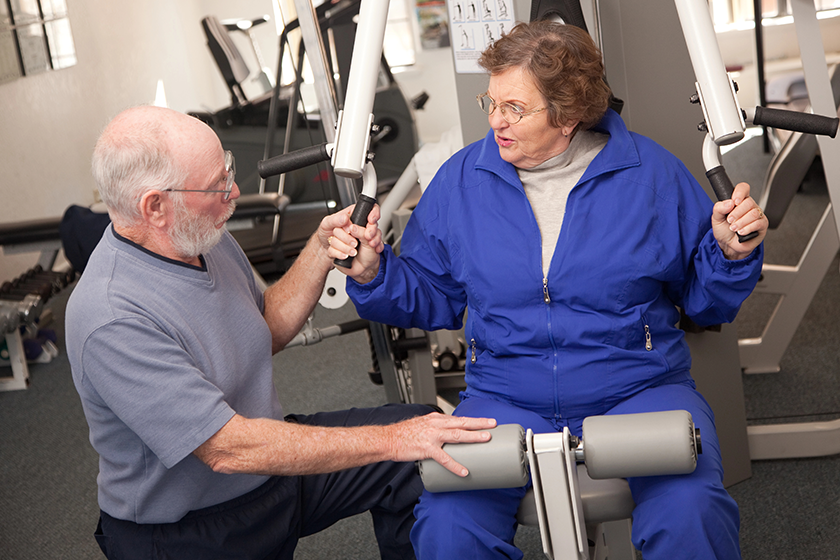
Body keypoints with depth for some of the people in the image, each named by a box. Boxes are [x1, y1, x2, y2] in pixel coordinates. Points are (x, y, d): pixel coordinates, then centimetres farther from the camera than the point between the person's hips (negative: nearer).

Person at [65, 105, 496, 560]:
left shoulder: (203, 237, -3)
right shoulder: (112, 321, -29)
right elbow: (228, 448, -30)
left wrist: (321, 253, -4)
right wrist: (389, 441, -29)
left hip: (269, 462, 8)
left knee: (422, 428, 0)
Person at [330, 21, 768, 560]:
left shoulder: (651, 172, 1)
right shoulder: (461, 179, 5)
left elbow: (705, 300, 9)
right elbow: (430, 299, 13)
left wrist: (732, 252, -10)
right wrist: (373, 272, -4)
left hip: (639, 391, -1)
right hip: (505, 402, 1)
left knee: (691, 515, -29)